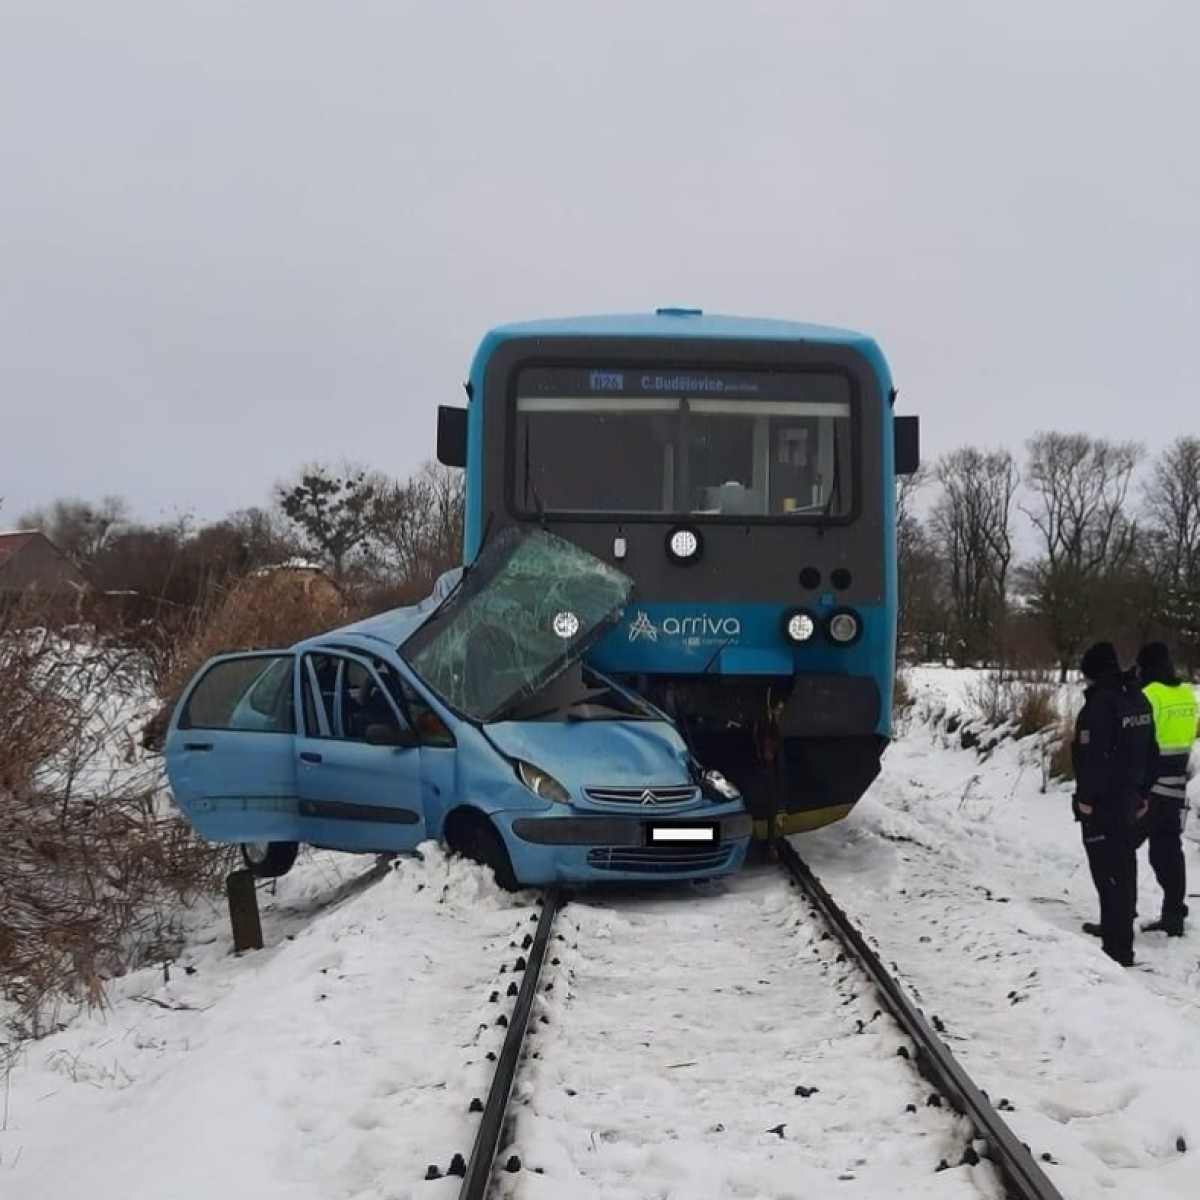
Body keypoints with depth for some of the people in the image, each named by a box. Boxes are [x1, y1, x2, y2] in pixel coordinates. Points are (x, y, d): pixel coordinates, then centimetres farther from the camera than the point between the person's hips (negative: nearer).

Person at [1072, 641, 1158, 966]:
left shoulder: (1101, 702, -18)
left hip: (1103, 801, -9)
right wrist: (1142, 791, 21)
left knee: (1108, 871, -7)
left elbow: (1094, 755, -22)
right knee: (1123, 867, 19)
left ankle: (1118, 947, -8)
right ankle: (1115, 927, 33)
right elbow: (1150, 751, 15)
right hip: (1128, 798, 9)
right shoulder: (1139, 699, 9)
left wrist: (1086, 797, -15)